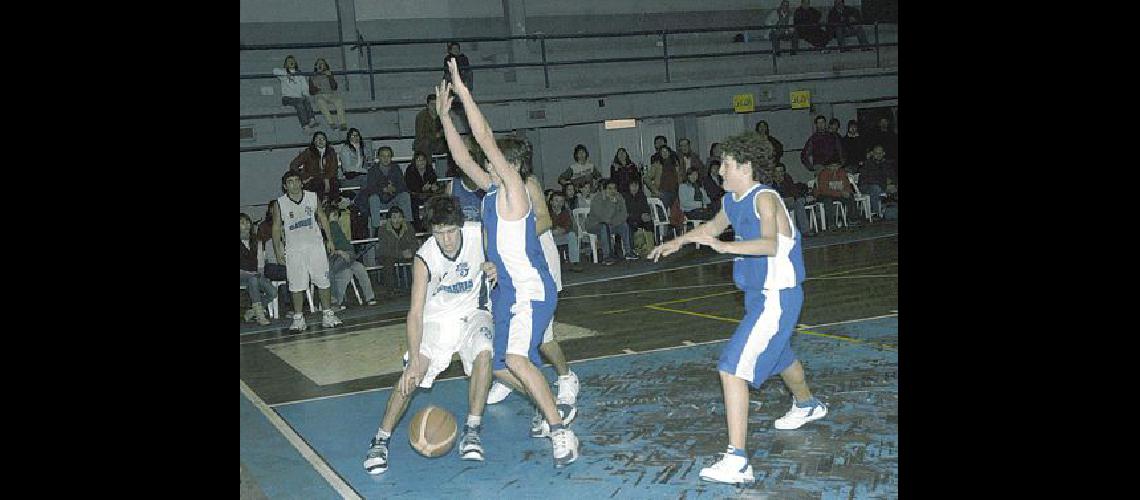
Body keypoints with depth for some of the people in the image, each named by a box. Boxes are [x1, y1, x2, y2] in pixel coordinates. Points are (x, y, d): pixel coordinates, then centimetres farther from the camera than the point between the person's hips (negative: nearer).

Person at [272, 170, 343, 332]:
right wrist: (278, 249, -2)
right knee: (296, 285, -2)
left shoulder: (313, 197, 3)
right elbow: (276, 227, 5)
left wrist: (329, 240, 8)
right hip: (293, 249, -1)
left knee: (323, 281, 1)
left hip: (315, 244, 1)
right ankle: (298, 318, 6)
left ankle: (328, 314, 9)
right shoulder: (280, 203, -1)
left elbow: (322, 217, 12)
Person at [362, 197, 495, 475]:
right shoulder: (425, 258, -25)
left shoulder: (478, 234, -19)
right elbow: (415, 313, -28)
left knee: (484, 354, -27)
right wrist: (414, 362, -38)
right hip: (436, 318, -1)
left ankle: (472, 430, -13)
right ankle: (380, 440, -2)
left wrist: (491, 267, -18)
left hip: (471, 313, 2)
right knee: (411, 376, -17)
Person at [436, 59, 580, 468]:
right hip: (507, 291, 10)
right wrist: (444, 115, 12)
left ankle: (562, 433, -23)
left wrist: (463, 93, -18)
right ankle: (552, 412, 34)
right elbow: (463, 158, 15)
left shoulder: (514, 188, -11)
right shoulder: (492, 189, 12)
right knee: (500, 366, 15)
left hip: (532, 290, -10)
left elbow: (486, 140, -19)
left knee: (515, 357, -28)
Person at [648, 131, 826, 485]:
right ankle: (807, 405, 63)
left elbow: (770, 244, -38)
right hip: (758, 294, 10)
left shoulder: (765, 199, -21)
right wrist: (678, 242, 26)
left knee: (732, 368, -19)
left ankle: (737, 461, -19)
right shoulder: (733, 200, 6)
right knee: (777, 353, 33)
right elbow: (715, 226, 27)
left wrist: (724, 246, -48)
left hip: (777, 297, -10)